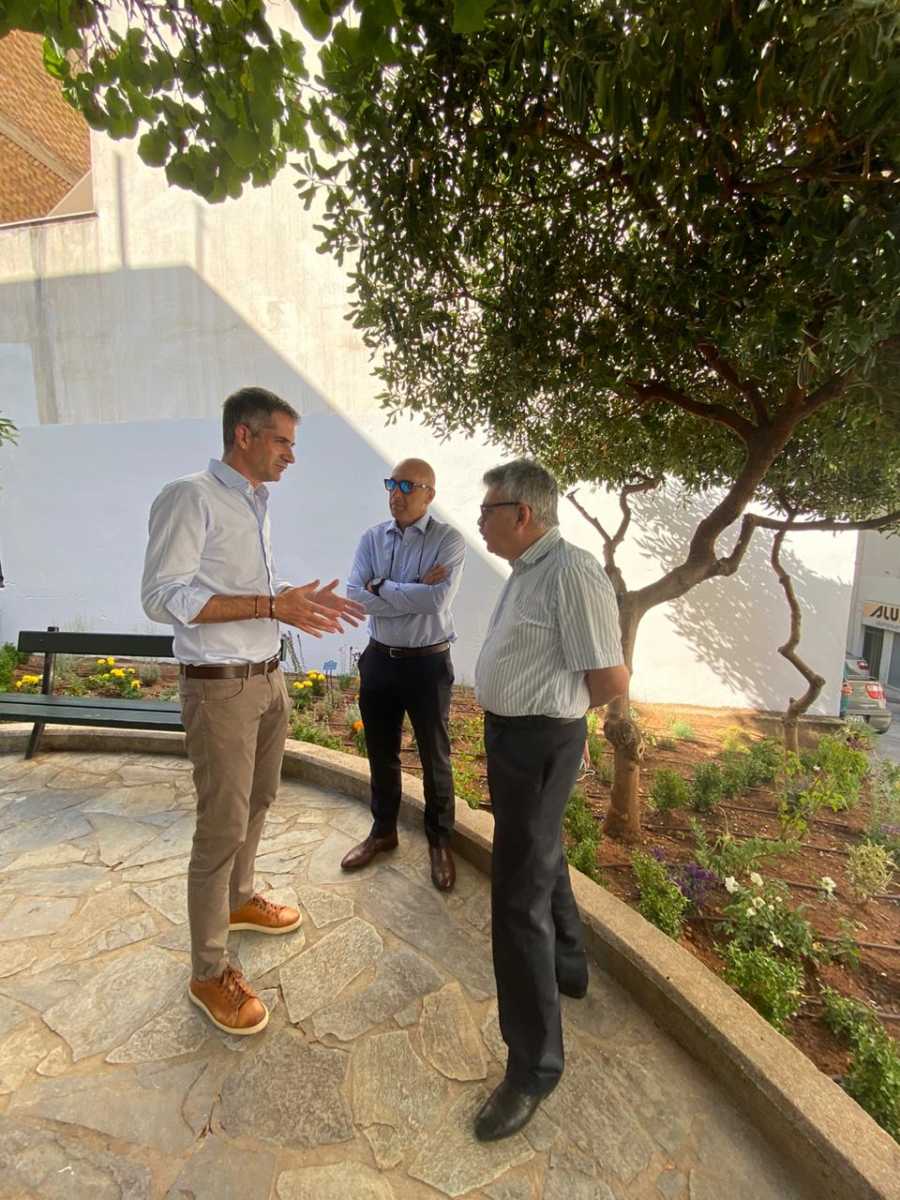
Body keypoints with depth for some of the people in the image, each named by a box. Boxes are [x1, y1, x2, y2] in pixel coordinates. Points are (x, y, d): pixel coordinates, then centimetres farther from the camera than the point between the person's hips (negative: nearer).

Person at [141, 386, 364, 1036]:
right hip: (220, 688, -8)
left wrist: (301, 598, 4)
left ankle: (239, 900, 44)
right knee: (223, 826, 1)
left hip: (268, 678, 9)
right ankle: (209, 972, 20)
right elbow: (163, 596, -21)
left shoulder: (255, 504, 12)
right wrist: (271, 605, -26)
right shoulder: (190, 497, -14)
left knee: (257, 800, 21)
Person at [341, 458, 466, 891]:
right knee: (381, 754, 19)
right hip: (379, 660, 4)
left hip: (428, 663, -4)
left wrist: (381, 587, -15)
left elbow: (438, 600, -25)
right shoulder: (371, 538, 1)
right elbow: (355, 597, -12)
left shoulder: (449, 540, -10)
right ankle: (382, 831, 41)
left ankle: (439, 841, 34)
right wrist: (415, 594, -19)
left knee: (434, 758, 12)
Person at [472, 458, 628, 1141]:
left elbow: (612, 680, -21)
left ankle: (534, 1065, 21)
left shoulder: (572, 574, -21)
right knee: (540, 858, 27)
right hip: (513, 735, 10)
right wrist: (523, 709, 8)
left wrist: (554, 712, -5)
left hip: (539, 744, -10)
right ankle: (567, 966, 52)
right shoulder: (527, 571, 9)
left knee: (519, 898, 0)